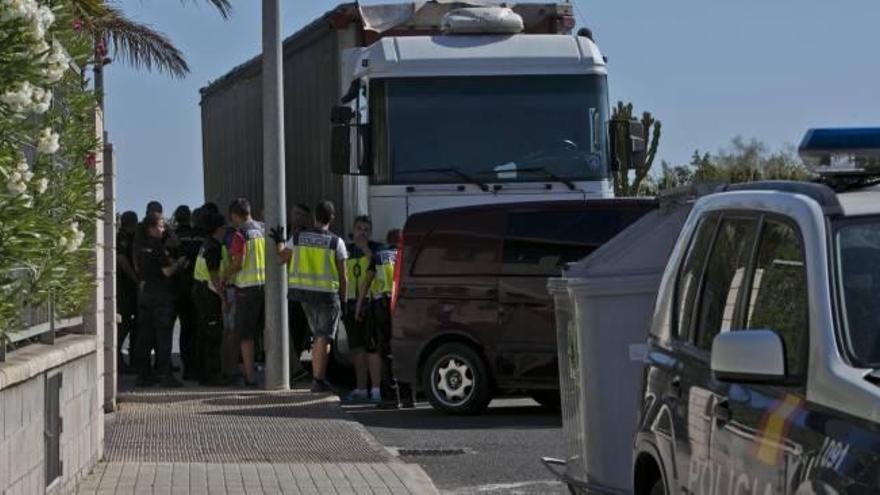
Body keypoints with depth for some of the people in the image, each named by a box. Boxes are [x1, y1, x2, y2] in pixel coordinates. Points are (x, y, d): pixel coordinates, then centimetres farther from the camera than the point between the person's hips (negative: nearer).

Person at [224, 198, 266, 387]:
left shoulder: (240, 234, -12)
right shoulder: (264, 230, 6)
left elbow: (237, 264, -16)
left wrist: (224, 277, -1)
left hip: (247, 286, -5)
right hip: (267, 284, 5)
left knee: (246, 335, 2)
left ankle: (250, 375, 1)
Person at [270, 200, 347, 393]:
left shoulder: (298, 238, 1)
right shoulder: (336, 242, -7)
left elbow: (282, 257, 16)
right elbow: (342, 276, -5)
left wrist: (279, 241, 35)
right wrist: (343, 299, 5)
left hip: (304, 291, 5)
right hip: (327, 293, -5)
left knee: (319, 336, 19)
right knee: (324, 338, -1)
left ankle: (317, 377, 21)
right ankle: (318, 380, -6)